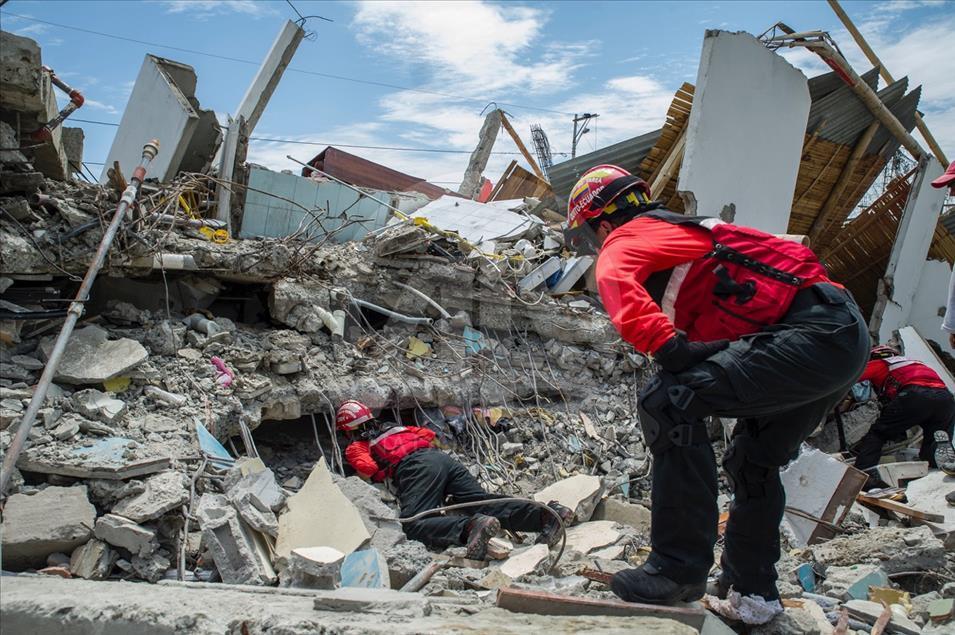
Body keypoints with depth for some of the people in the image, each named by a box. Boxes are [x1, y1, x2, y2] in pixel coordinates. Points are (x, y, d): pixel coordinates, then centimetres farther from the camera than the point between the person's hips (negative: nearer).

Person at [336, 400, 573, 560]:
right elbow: (429, 434, 38)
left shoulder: (355, 446, 18)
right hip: (443, 458, 7)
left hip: (416, 467, -7)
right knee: (483, 502, -7)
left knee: (414, 525, -21)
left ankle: (470, 527, -49)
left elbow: (367, 470, -3)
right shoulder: (396, 427, 37)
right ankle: (546, 514, -27)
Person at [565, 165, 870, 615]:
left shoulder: (626, 239, -1)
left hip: (812, 334, -10)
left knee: (669, 400, -19)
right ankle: (753, 587, 38)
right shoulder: (679, 230, 27)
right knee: (754, 461, 25)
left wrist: (669, 349, -31)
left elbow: (616, 280, -26)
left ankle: (679, 568, -11)